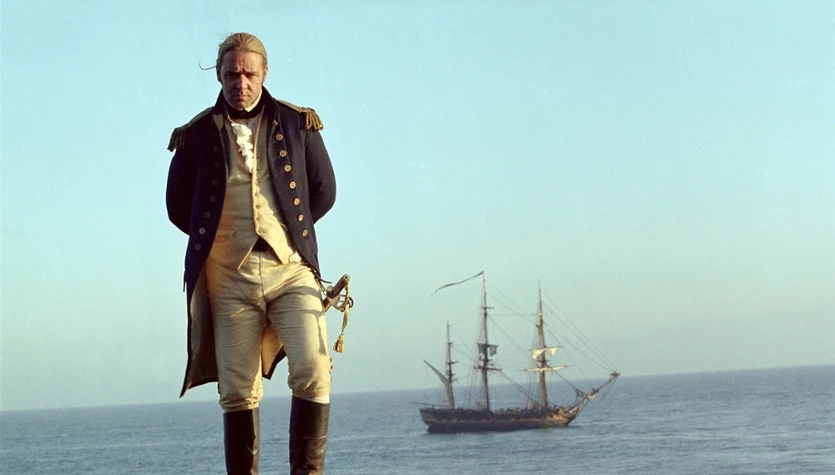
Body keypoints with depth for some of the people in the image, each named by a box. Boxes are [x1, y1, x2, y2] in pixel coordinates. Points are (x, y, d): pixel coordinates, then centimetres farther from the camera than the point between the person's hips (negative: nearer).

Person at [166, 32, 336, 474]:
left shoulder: (297, 124, 7)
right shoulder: (196, 135, 6)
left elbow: (324, 191, 16)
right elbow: (178, 206, 16)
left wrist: (290, 229, 12)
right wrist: (219, 238, 13)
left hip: (291, 269, 0)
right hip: (228, 276, 0)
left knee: (313, 371, -17)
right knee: (238, 392, 0)